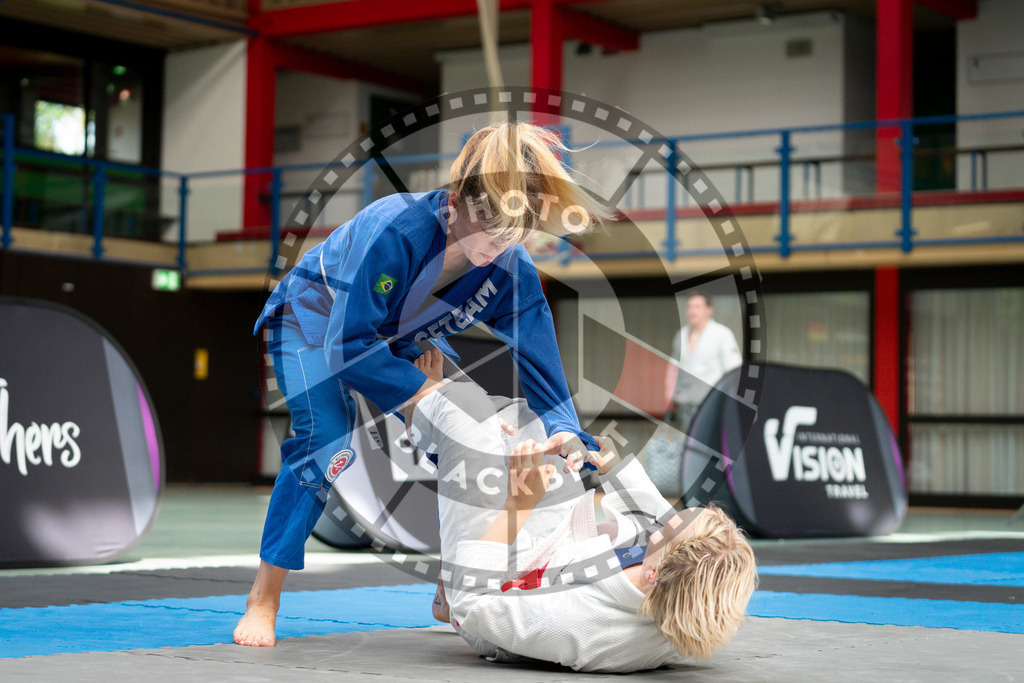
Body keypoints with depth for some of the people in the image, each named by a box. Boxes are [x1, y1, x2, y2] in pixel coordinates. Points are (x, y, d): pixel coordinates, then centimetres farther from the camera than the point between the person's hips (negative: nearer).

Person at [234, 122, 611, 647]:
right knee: (327, 443, -27)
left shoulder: (513, 271, -25)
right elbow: (347, 347, -39)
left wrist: (566, 432, -39)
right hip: (315, 321, -5)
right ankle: (262, 602, -16)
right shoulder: (395, 230, -42)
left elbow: (538, 357, -21)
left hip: (400, 339, 6)